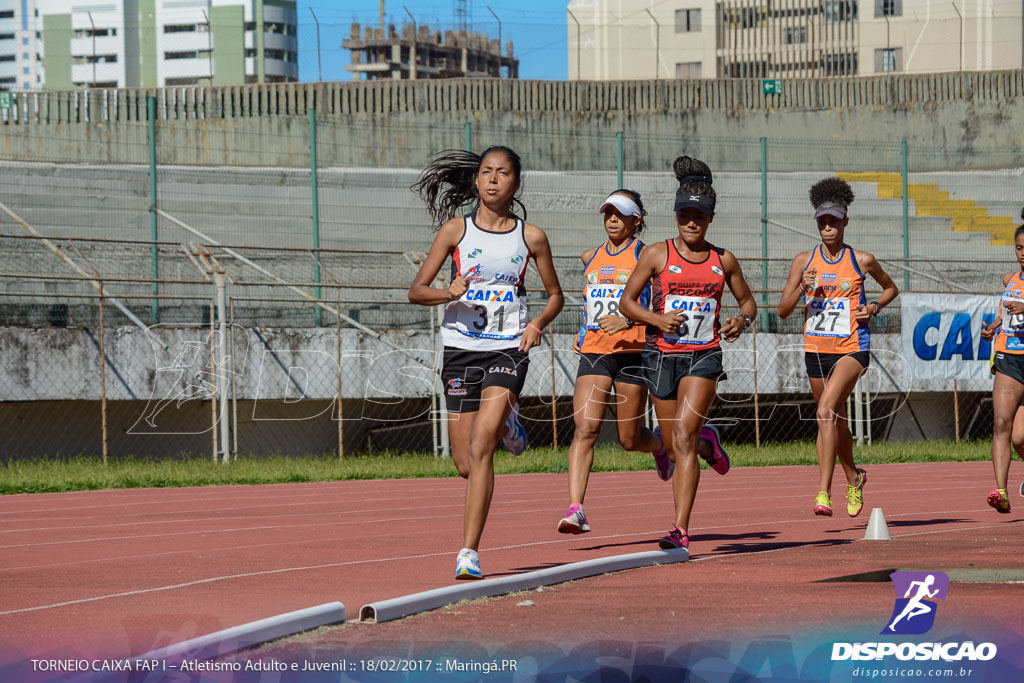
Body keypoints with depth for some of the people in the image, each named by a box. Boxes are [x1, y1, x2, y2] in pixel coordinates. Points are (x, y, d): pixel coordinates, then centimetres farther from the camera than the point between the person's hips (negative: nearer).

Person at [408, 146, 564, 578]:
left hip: (508, 348, -2)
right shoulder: (455, 230, 3)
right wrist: (450, 293, -18)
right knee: (465, 464, 5)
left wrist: (539, 323, -5)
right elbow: (416, 291, 3)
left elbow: (555, 294, 16)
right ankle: (505, 422, 42)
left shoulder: (531, 237, 4)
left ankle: (469, 551, -18)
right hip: (461, 348, 2)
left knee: (480, 446, -20)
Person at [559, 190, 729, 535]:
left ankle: (704, 441, 32)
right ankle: (575, 509, -19)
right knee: (585, 429, -14)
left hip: (632, 352, -4)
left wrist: (628, 320, -21)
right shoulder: (591, 258, 14)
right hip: (593, 353, 4)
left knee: (630, 439, 5)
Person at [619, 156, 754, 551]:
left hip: (704, 356, -1)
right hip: (663, 354, 1)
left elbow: (747, 301, 18)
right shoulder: (657, 255, 1)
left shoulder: (723, 261, 5)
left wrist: (742, 320, -5)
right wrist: (656, 319, -15)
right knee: (675, 448, 9)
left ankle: (681, 531, -24)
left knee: (684, 437, -18)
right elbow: (627, 302, 4)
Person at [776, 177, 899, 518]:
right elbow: (782, 311, 3)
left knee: (826, 410, -24)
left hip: (852, 348, -4)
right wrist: (802, 288, -15)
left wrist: (874, 307, -1)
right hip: (816, 349, 4)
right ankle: (853, 477, 42)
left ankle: (823, 491, -26)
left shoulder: (862, 261, -1)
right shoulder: (804, 261, 3)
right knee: (835, 420, 16)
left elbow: (890, 288, 18)